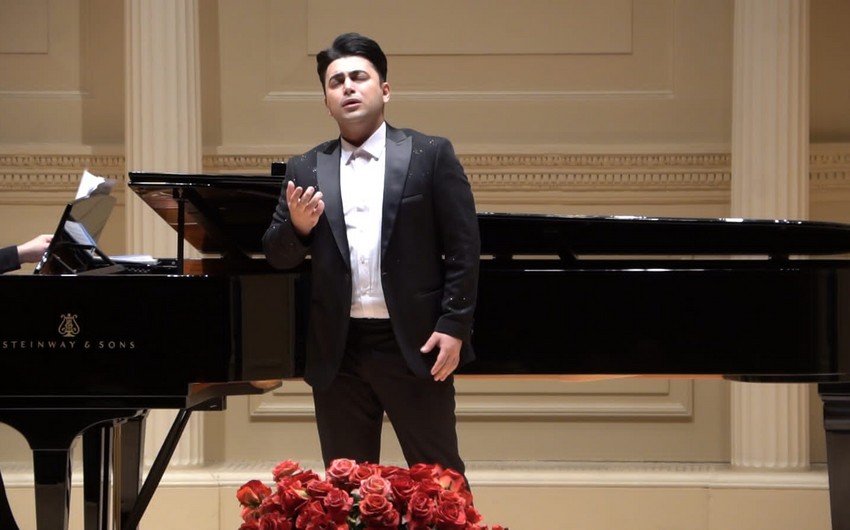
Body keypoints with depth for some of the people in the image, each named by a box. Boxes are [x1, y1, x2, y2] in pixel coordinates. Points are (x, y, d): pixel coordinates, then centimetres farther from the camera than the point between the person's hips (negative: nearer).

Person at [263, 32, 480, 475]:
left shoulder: (430, 155, 2)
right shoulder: (306, 170, 11)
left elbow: (463, 248, -2)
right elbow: (278, 257, 9)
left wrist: (453, 326, -11)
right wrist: (297, 226, -13)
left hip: (414, 343, -3)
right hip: (337, 352, 3)